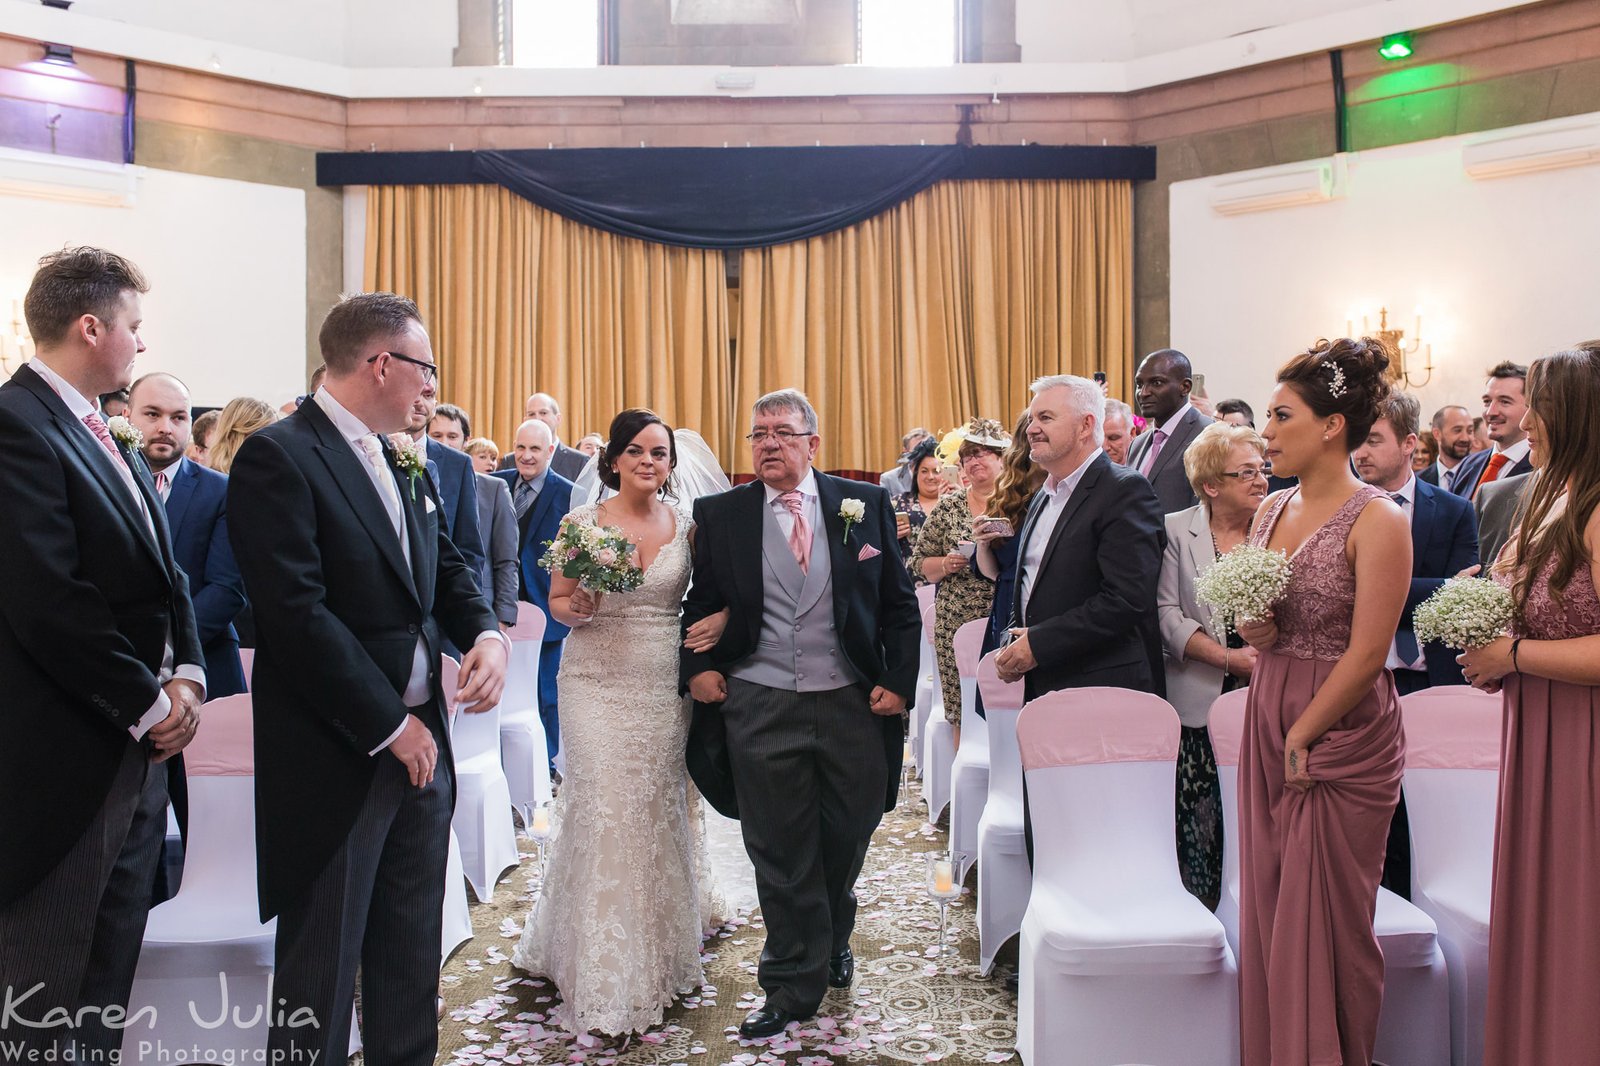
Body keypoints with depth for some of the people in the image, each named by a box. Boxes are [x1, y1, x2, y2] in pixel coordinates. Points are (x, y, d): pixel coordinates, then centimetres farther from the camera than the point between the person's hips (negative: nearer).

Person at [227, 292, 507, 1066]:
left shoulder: (404, 463, 10)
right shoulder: (278, 458, -15)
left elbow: (445, 567, 14)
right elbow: (298, 616, -21)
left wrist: (487, 634, -8)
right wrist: (392, 726, -16)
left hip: (420, 741, 8)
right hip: (337, 759, -8)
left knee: (412, 959, 20)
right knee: (322, 969, 9)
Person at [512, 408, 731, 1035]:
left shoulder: (687, 525, 3)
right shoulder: (582, 521, -1)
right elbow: (558, 603, 5)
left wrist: (721, 618, -11)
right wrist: (577, 609, -17)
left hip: (666, 684, 2)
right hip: (598, 682, -1)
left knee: (660, 809, 8)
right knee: (602, 813, -2)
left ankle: (660, 952, 30)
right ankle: (604, 975, 14)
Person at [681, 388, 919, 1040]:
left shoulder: (865, 504, 2)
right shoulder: (719, 515, 3)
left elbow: (900, 604, 5)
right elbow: (700, 604, 10)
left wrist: (898, 680, -3)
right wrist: (696, 666, -5)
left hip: (853, 704, 1)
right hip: (759, 710, -1)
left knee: (848, 836, 16)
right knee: (780, 854, 8)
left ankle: (833, 939, 47)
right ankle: (793, 987, 27)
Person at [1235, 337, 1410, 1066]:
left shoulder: (1377, 521, -13)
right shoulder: (1271, 511, 8)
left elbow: (1366, 656, -16)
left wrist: (1303, 738, -13)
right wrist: (1252, 631, -6)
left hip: (1341, 738, -6)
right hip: (1266, 726, 7)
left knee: (1324, 925, 5)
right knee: (1267, 913, 12)